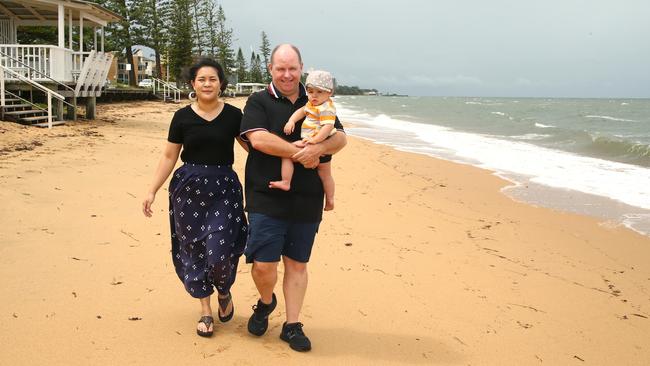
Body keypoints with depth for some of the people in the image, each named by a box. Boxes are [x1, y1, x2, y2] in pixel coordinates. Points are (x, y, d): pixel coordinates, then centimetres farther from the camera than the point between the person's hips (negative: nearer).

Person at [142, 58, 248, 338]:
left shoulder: (233, 115, 0)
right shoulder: (183, 116, 1)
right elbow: (169, 157, 5)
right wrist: (152, 191, 0)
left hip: (224, 188, -1)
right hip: (189, 188, 1)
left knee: (220, 250, -12)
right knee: (194, 249, 5)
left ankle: (224, 291, 23)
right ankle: (206, 311, 22)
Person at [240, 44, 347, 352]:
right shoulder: (258, 102, 1)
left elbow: (340, 138, 6)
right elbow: (258, 138, -15)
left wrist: (318, 149, -16)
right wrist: (300, 153, -13)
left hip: (306, 201, 3)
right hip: (267, 199, -3)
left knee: (297, 264, 9)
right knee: (263, 264, -5)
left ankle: (292, 325, 21)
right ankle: (265, 303, 27)